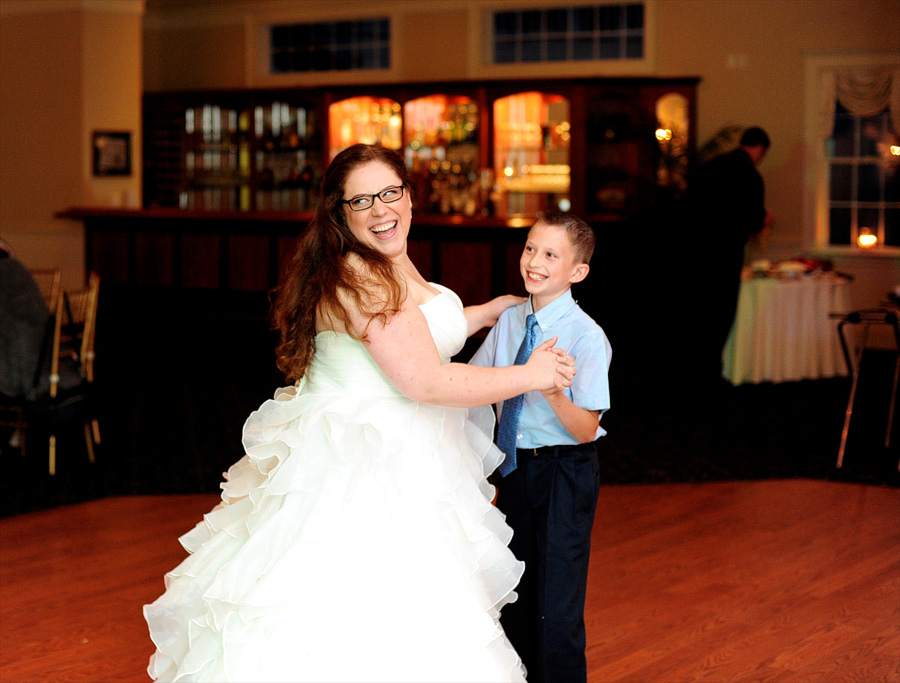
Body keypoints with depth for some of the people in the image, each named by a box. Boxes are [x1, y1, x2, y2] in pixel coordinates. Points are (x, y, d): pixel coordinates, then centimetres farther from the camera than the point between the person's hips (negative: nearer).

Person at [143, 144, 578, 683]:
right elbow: (425, 381, -23)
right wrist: (530, 376, -13)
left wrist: (487, 312, 34)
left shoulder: (393, 268, 12)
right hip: (367, 477, -11)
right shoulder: (359, 280, -22)